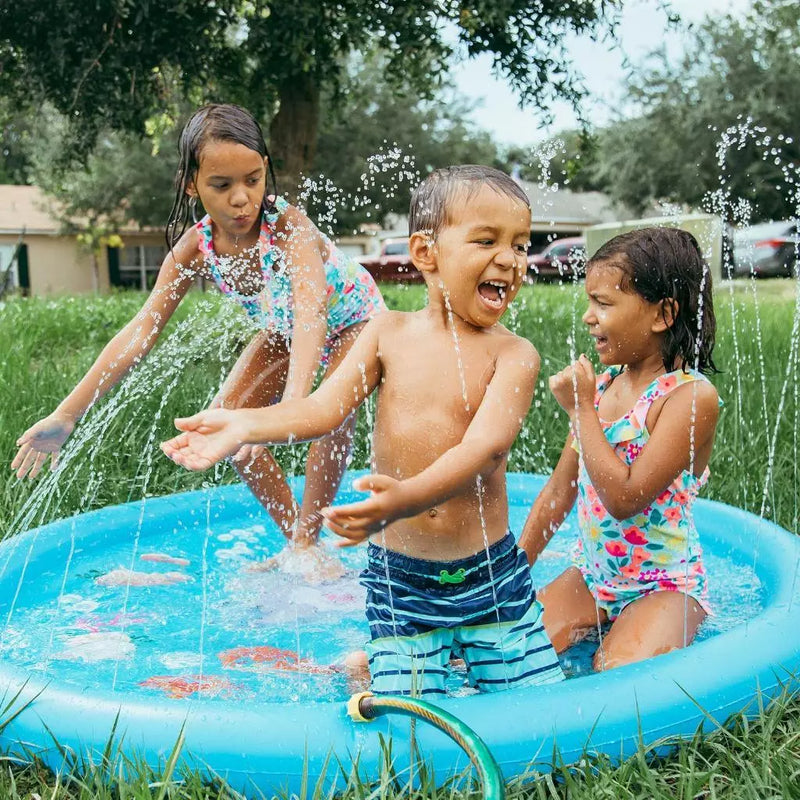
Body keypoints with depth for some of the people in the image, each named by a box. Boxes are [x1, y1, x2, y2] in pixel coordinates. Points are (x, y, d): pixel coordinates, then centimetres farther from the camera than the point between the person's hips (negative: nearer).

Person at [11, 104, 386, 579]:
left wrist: (294, 402, -72)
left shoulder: (288, 226, -38)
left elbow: (311, 312, -54)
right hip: (285, 331, 5)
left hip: (352, 318, -5)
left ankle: (306, 544, -11)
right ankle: (296, 542, 6)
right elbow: (141, 332, -24)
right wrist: (66, 415, -30)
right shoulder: (195, 247, -23)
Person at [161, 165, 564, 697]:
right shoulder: (390, 332, 0)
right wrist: (244, 426, -22)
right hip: (399, 578, 1)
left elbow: (486, 444, -24)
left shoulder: (513, 354, -9)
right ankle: (366, 665, 30)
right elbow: (325, 408, -5)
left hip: (491, 577, 0)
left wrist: (406, 498, -41)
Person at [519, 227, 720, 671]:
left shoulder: (692, 395, -19)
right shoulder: (599, 385, 2)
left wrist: (581, 410, -21)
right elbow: (559, 490, 9)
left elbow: (624, 498, -26)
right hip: (591, 576, 6)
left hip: (664, 586, -5)